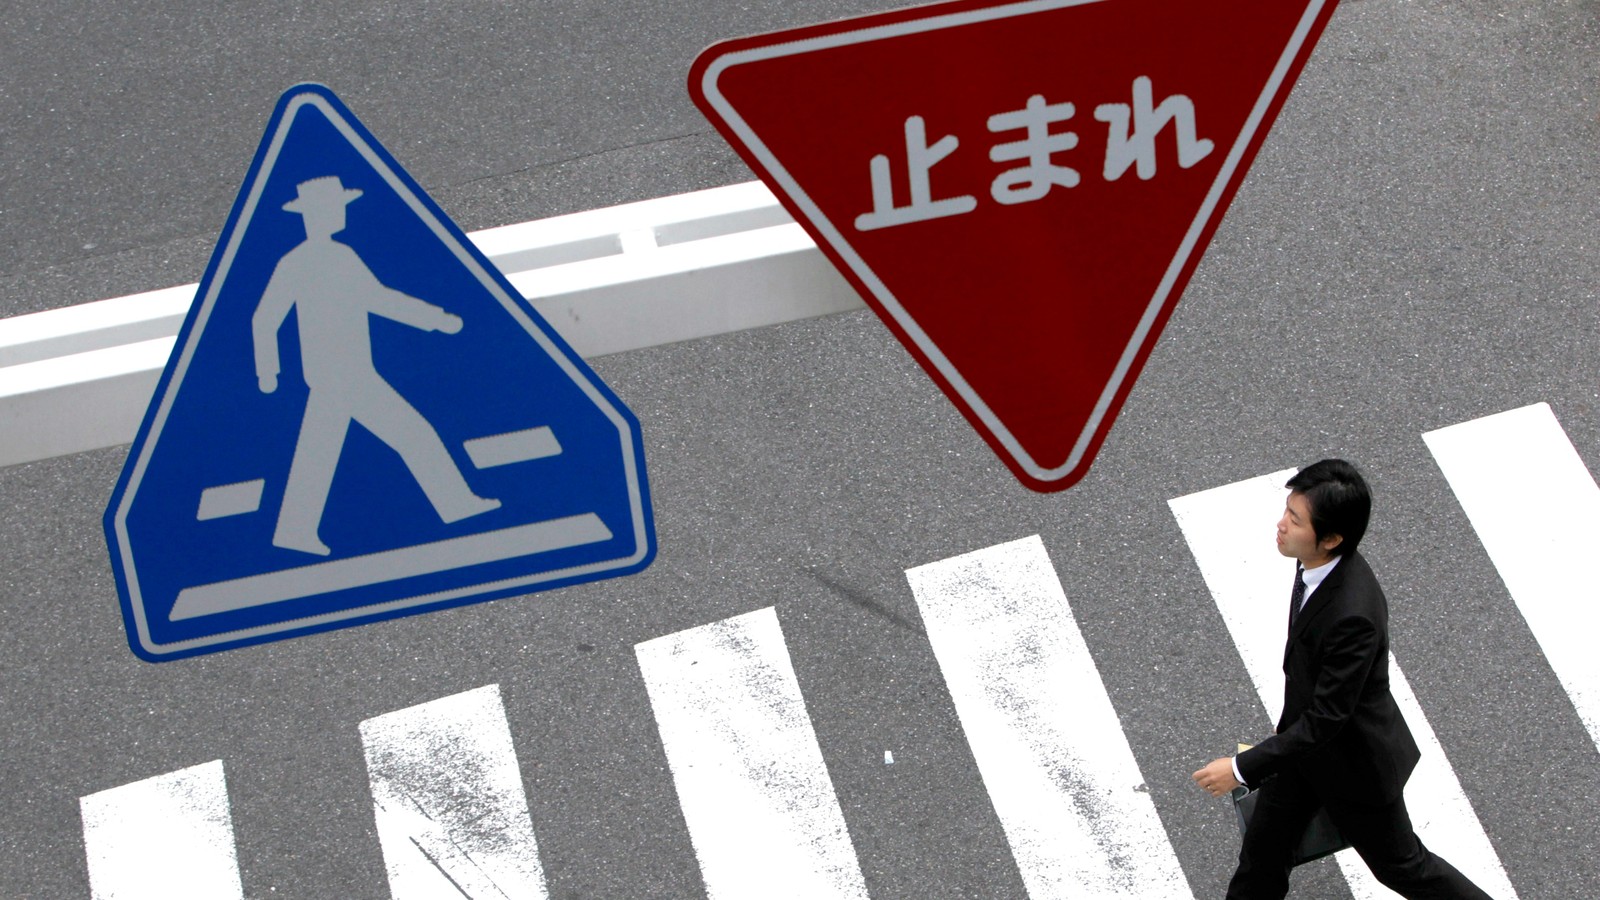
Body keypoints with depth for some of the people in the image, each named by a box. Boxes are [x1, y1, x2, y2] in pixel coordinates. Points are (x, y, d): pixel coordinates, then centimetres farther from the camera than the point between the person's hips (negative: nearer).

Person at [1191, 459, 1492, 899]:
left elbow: (1326, 719, -31)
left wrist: (1242, 768, -27)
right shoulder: (1319, 565, -13)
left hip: (1354, 761, -7)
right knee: (1263, 853, 17)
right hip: (1304, 738, 7)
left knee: (1401, 865, 17)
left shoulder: (1353, 615, -39)